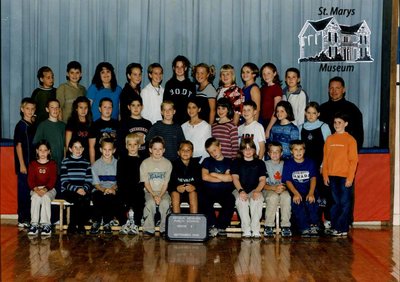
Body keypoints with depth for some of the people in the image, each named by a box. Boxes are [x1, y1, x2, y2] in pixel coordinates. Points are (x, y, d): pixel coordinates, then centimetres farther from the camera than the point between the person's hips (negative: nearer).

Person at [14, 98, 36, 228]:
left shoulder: (33, 125, 11)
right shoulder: (21, 125, -8)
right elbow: (18, 146, -10)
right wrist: (22, 165, -14)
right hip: (24, 163, -6)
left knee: (32, 191, 10)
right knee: (24, 191, -2)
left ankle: (29, 217, 20)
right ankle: (22, 219, 5)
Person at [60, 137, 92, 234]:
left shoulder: (86, 163, 14)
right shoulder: (65, 162, 5)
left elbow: (89, 181, 7)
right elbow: (64, 182, -3)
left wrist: (84, 189, -14)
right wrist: (76, 189, -17)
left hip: (83, 191, 2)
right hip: (68, 191, -2)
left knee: (87, 199, -30)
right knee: (79, 199, -32)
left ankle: (81, 225, -15)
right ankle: (72, 225, -17)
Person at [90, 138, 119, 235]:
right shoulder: (96, 165, 6)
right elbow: (96, 184, 1)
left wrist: (112, 189, -18)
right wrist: (104, 189, -19)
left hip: (113, 190, 0)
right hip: (99, 190, 0)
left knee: (111, 198, -34)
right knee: (97, 198, -34)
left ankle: (107, 223, -14)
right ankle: (96, 222, -12)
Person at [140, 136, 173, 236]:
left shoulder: (167, 163, 2)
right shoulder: (145, 163, 0)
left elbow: (166, 183, 0)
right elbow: (146, 183, -2)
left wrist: (160, 196, -16)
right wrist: (154, 195, -17)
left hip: (163, 191, 0)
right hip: (149, 191, 0)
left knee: (165, 203, -31)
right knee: (150, 203, -32)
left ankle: (165, 230, -19)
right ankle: (149, 230, -20)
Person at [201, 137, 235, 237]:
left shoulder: (229, 162, 12)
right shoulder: (207, 161, 16)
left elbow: (230, 178, -4)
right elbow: (204, 177, -1)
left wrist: (214, 174, 2)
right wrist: (222, 178, -1)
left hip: (225, 191, -1)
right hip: (209, 191, 1)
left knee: (230, 201, -32)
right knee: (204, 200, -32)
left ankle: (220, 226, -22)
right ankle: (212, 226, -21)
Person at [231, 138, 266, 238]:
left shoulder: (260, 163, 15)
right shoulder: (236, 162, 14)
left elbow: (262, 180, 5)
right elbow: (235, 178, 0)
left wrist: (257, 191, -17)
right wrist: (241, 191, -20)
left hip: (255, 190, 0)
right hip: (240, 189, 0)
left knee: (257, 200, -35)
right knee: (241, 200, -36)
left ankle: (255, 231, -34)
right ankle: (246, 231, -35)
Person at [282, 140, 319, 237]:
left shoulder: (310, 163, 12)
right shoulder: (288, 164, 7)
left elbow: (313, 178, 1)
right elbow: (288, 181, -2)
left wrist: (311, 193, -19)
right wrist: (296, 193, -21)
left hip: (308, 192, 1)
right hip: (295, 193, -1)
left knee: (311, 202, -32)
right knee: (296, 203, -32)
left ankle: (314, 226, -18)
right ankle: (304, 229, -24)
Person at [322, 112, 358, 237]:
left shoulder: (350, 139, -2)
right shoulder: (329, 139, 10)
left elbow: (353, 160, -5)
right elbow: (325, 159, 11)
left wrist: (350, 178, -10)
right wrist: (325, 175, 5)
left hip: (345, 177, -4)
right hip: (332, 176, 4)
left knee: (345, 203, 0)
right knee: (335, 202, 10)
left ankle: (342, 228, 4)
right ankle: (334, 226, 16)